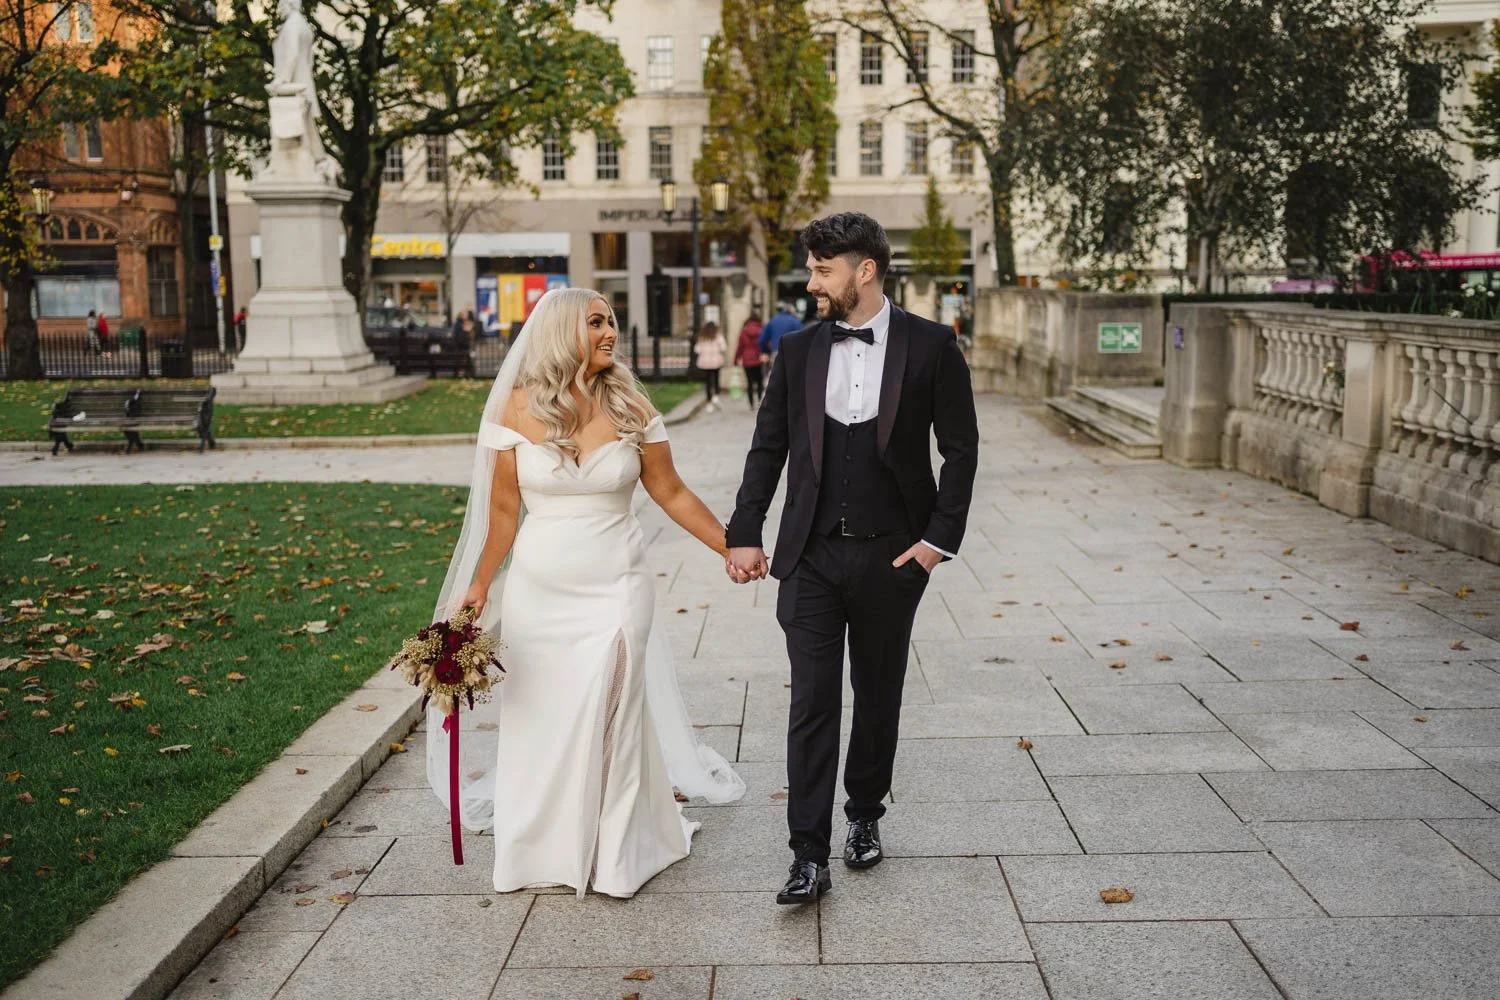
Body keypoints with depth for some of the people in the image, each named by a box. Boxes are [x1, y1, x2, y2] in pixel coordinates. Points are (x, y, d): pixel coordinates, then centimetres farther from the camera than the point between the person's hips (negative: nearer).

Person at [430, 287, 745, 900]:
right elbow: (504, 510, 3)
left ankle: (613, 852, 21)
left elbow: (670, 492, 4)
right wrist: (479, 587, 6)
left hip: (616, 585, 0)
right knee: (540, 716, 10)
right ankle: (544, 847, 31)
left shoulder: (630, 406, -3)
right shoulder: (519, 408, -4)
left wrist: (731, 548, 2)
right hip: (539, 588, 1)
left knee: (607, 714, 1)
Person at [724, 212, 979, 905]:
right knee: (812, 702, -3)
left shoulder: (931, 346, -4)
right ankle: (809, 855, 3)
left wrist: (939, 537, -7)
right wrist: (744, 534, 2)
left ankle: (865, 816, 34)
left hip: (892, 556, -1)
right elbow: (768, 446, 8)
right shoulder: (798, 350, 4)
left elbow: (961, 448, 0)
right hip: (810, 557, 1)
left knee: (878, 694, 14)